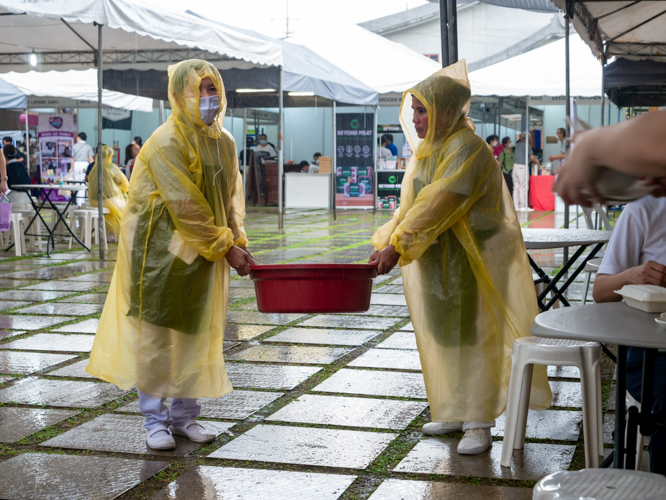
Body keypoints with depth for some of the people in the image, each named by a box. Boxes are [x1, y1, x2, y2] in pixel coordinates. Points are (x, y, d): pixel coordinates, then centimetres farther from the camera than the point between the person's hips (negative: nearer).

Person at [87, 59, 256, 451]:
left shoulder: (225, 143, 7)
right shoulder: (166, 143, -16)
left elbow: (231, 198, 11)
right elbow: (186, 206, -19)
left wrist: (239, 241, -4)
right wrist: (225, 247, -17)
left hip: (204, 256, 6)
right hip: (162, 250, -6)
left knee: (196, 332, 9)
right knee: (155, 333, 0)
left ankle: (184, 414, 22)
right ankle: (155, 419, 11)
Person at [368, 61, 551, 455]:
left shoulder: (466, 149, -17)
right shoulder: (425, 150, 11)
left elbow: (438, 205, -26)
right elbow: (410, 205, 10)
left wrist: (398, 246, -29)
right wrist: (385, 242, -2)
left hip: (469, 260, -8)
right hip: (435, 261, 8)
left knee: (471, 337, -5)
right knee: (444, 336, 13)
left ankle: (479, 425, 0)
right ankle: (455, 412, 25)